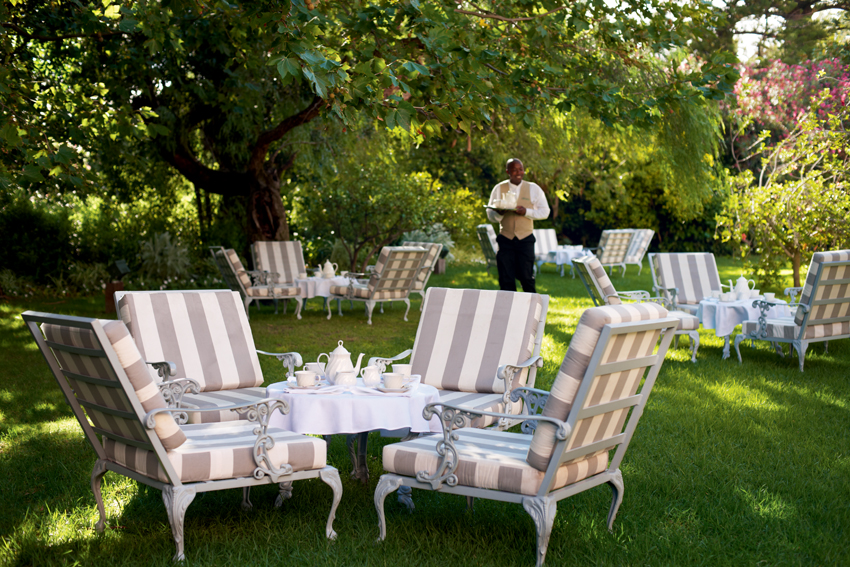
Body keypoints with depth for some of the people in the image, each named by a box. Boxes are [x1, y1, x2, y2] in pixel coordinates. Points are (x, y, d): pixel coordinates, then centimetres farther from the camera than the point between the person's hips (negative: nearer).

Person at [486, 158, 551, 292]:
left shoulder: (534, 189, 7)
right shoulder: (499, 189, 9)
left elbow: (544, 212, 3)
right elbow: (490, 214, 8)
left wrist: (526, 212, -14)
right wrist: (499, 213, -16)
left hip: (525, 239, -1)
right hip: (505, 239, 1)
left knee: (526, 277, -4)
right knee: (506, 279, -2)